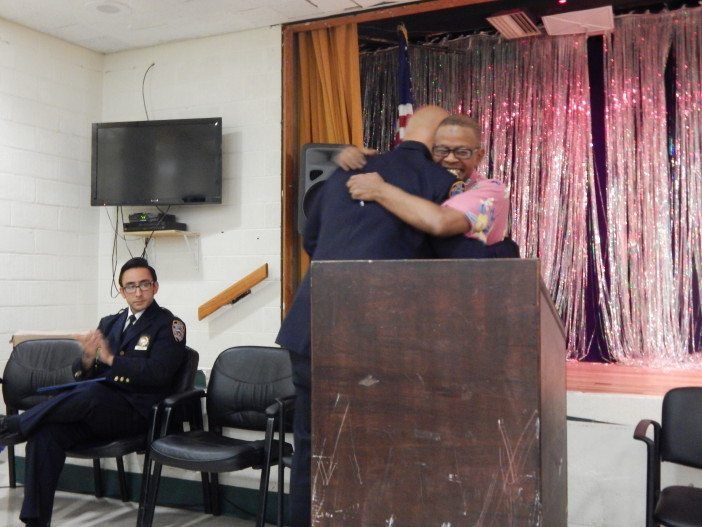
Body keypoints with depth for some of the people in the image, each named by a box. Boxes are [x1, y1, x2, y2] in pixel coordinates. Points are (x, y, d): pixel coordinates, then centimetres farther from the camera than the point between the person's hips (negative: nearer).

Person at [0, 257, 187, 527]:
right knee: (45, 433, -24)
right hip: (94, 410, 5)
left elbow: (158, 373, -12)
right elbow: (79, 373, 15)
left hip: (134, 412, -5)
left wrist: (111, 358, -16)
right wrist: (88, 359, -9)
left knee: (92, 392, -36)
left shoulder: (169, 325, 2)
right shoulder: (109, 323, 19)